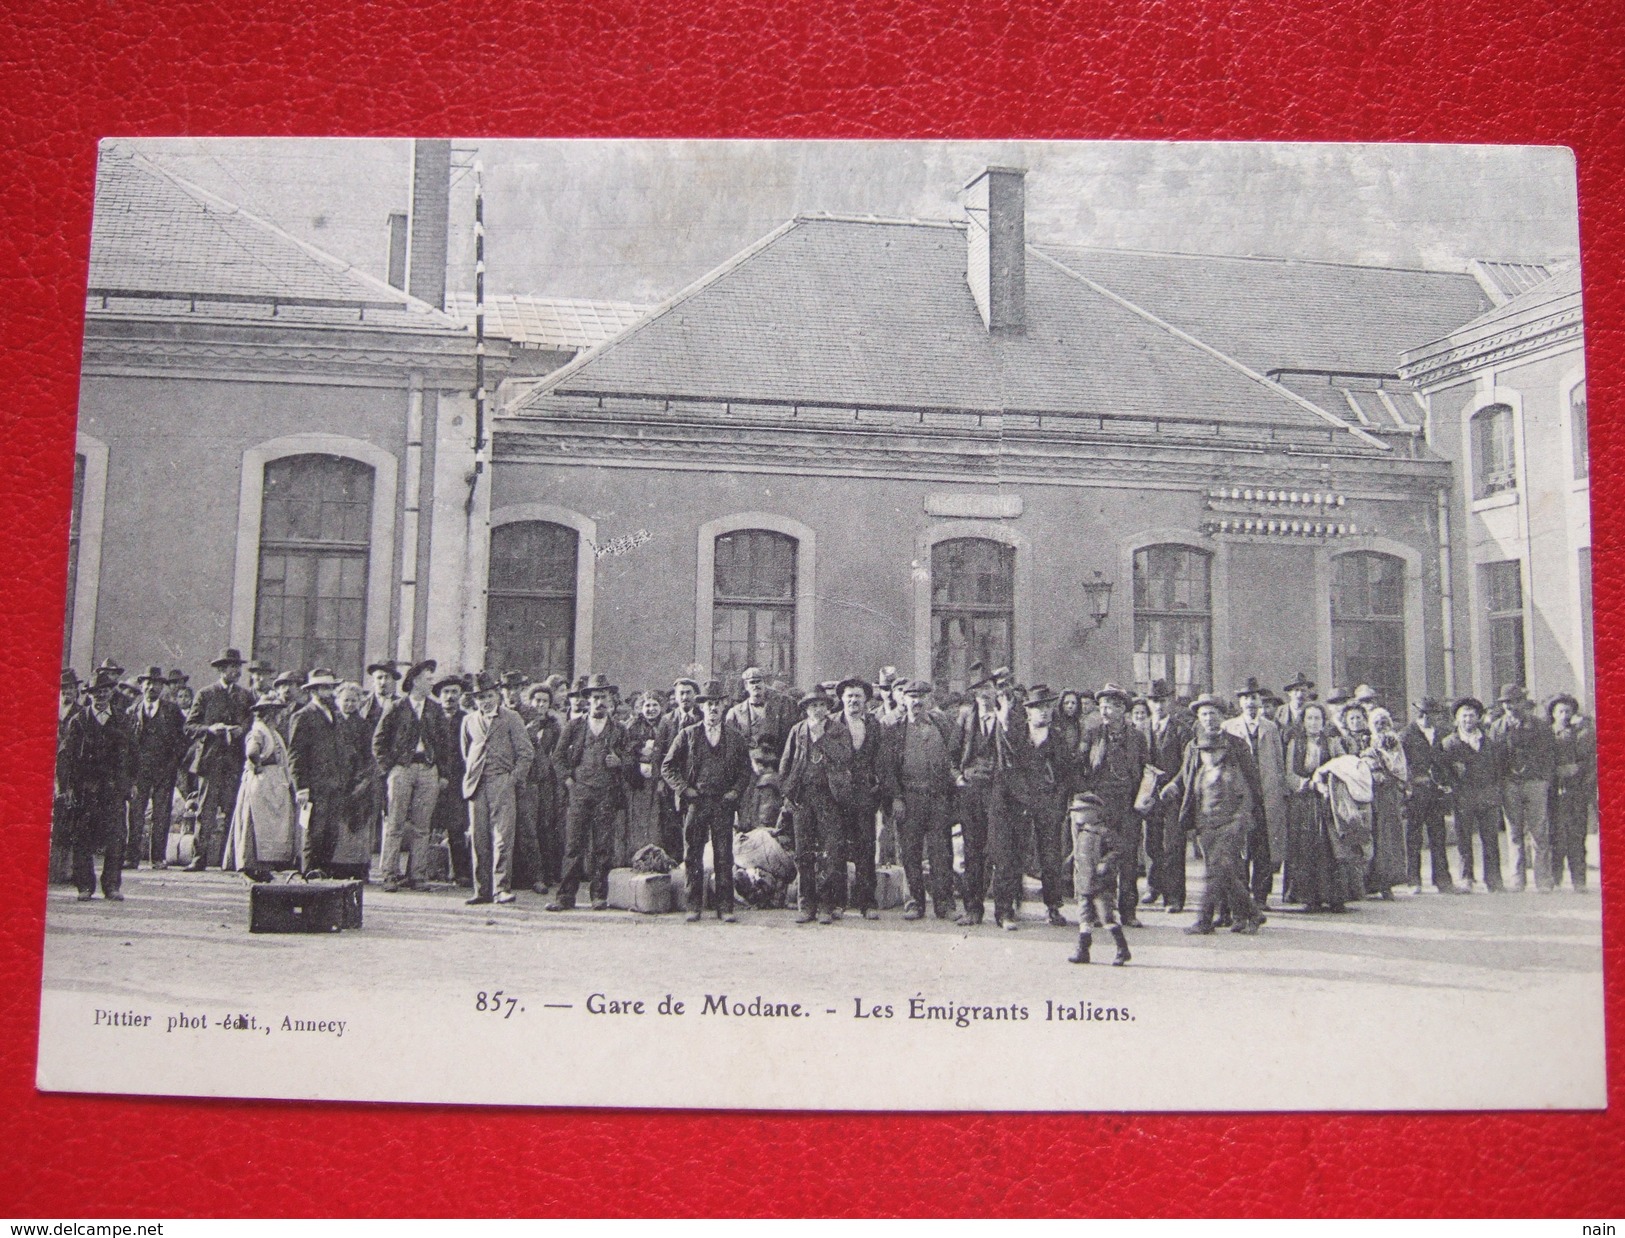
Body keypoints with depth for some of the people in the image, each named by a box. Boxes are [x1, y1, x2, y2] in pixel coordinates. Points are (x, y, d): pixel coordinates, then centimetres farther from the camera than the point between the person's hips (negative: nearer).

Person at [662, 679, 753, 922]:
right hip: (695, 802, 0)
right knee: (692, 856, 0)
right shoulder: (688, 735, 6)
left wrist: (735, 792, 1)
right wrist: (684, 789, -3)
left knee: (724, 858, -1)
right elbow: (667, 767, 7)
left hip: (723, 804, 0)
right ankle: (694, 906, 7)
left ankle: (725, 908, 3)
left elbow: (745, 771, 15)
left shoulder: (736, 739, 11)